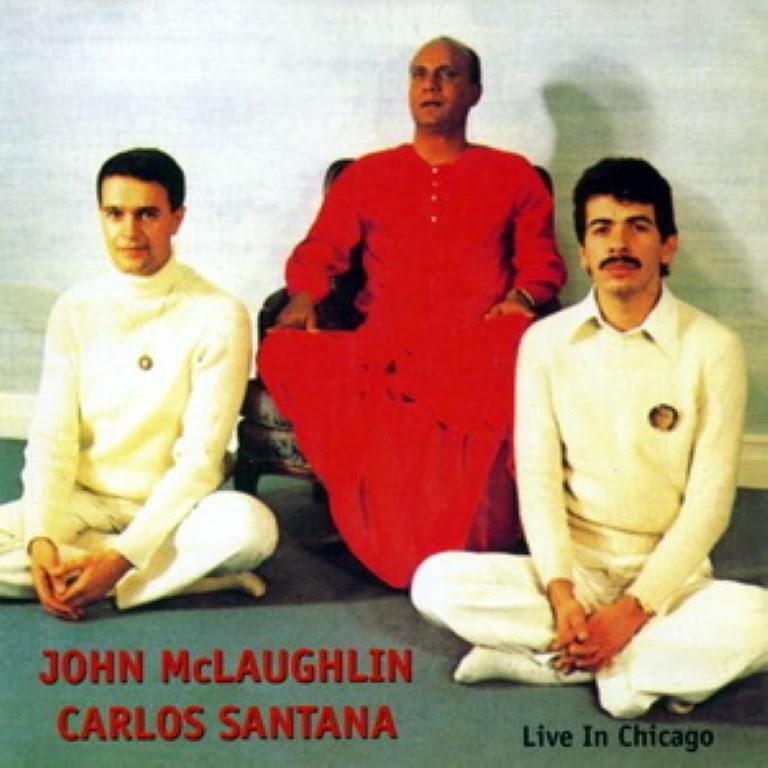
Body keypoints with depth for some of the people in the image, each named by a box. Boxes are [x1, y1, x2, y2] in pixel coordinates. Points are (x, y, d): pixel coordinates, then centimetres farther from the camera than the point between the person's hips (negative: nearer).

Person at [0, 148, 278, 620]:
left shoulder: (219, 316, -10)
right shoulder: (75, 310, 2)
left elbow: (201, 457, -14)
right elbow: (51, 437, -2)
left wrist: (124, 555, -23)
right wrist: (41, 539, -20)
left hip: (171, 505, -4)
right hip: (85, 501, 4)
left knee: (251, 526, -34)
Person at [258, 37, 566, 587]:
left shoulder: (513, 176, 22)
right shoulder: (367, 175, 26)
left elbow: (542, 260, 15)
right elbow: (320, 251, 18)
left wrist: (522, 296, -8)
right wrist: (303, 296, -4)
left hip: (480, 343, -1)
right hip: (384, 346, 1)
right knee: (285, 354, -31)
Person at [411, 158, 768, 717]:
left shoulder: (712, 348, -7)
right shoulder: (546, 342, 0)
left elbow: (709, 500, -8)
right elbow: (538, 480, -4)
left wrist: (634, 608, -18)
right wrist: (561, 593, -19)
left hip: (668, 574, -2)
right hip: (571, 566, 2)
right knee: (436, 582, -23)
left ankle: (536, 656, -19)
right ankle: (656, 668, -17)